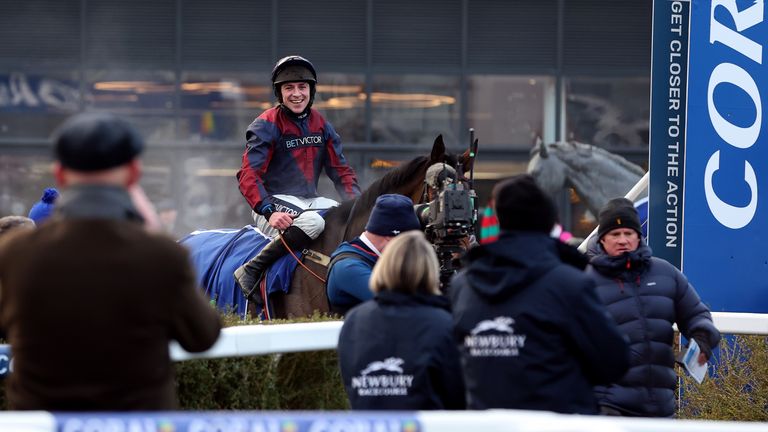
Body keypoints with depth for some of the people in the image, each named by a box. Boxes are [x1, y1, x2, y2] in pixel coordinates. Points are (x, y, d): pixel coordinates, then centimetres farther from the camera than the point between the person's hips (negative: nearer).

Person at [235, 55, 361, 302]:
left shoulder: (321, 125, 13)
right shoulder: (266, 126, -7)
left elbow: (341, 170, 15)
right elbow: (248, 176, -15)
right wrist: (269, 212, -30)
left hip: (310, 201, 7)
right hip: (275, 204, -7)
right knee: (312, 222, -36)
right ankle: (251, 270, -30)